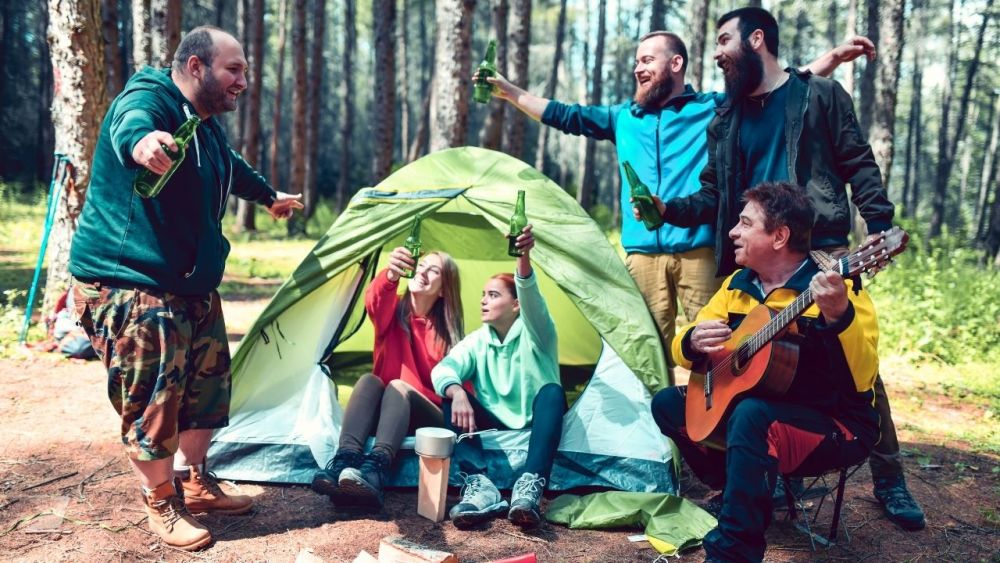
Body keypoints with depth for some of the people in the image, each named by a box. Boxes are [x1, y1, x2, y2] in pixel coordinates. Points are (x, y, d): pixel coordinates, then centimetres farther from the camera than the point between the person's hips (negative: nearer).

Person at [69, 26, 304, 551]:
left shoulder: (207, 126, 12)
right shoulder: (148, 98, -16)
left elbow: (234, 169, 35)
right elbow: (128, 125, -42)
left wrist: (270, 197, 52)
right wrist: (141, 142, -67)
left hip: (192, 283, 10)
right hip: (127, 281, -9)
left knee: (208, 384, 15)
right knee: (152, 398, -7)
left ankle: (194, 483, 31)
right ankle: (161, 504, 12)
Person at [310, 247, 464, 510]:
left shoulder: (448, 330, 4)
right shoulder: (393, 311, 2)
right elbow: (375, 302, -23)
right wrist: (390, 275, -45)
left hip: (429, 417, -1)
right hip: (381, 413, 1)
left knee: (398, 386, -32)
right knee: (368, 380, -29)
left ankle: (375, 470, -58)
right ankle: (345, 461, -50)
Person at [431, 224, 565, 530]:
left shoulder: (535, 332, -10)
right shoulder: (477, 341, 1)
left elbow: (531, 297, -34)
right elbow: (443, 369, -18)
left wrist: (524, 259, -55)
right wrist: (457, 392, -42)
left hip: (536, 424, -3)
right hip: (496, 425, 3)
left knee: (552, 392, -34)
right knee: (453, 397, -22)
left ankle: (530, 487, -46)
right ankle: (479, 486, -38)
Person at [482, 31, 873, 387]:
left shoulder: (715, 108, 9)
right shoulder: (623, 118, 19)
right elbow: (566, 116, 22)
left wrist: (833, 58, -1)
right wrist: (509, 92, 20)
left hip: (700, 250, -3)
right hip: (643, 253, 3)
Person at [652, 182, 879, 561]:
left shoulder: (838, 288, -17)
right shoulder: (738, 285, 4)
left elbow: (861, 379, -29)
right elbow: (685, 349, 10)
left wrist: (838, 315, -46)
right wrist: (694, 341, -15)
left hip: (836, 427, -7)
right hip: (765, 408, 8)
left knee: (752, 416, -36)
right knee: (668, 403, 1)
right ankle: (741, 490, 10)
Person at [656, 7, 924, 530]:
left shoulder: (819, 94, 6)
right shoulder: (726, 120, 16)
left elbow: (859, 165, 3)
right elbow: (713, 197, 15)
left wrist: (879, 226, -8)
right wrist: (669, 208, -2)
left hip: (823, 251, -3)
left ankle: (888, 480, 12)